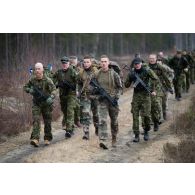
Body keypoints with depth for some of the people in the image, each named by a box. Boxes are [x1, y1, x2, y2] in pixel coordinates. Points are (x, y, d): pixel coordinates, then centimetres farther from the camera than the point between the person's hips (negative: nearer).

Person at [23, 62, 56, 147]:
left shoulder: (47, 80, -16)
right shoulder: (32, 79, -3)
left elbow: (53, 90, -26)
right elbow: (25, 87, 10)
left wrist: (51, 97, -46)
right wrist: (29, 90, -13)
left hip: (46, 103, -2)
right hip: (36, 104, 2)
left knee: (47, 122, 6)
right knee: (36, 120, -13)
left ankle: (47, 139, 22)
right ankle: (35, 139, -22)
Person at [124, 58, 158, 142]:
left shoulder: (147, 70, -5)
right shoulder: (131, 73, 4)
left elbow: (156, 79, -2)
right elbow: (126, 85, 7)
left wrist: (153, 90, -7)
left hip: (145, 95, -2)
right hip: (136, 95, 3)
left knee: (146, 115, -5)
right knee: (135, 115, -2)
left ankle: (146, 132, 19)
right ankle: (136, 135, 3)